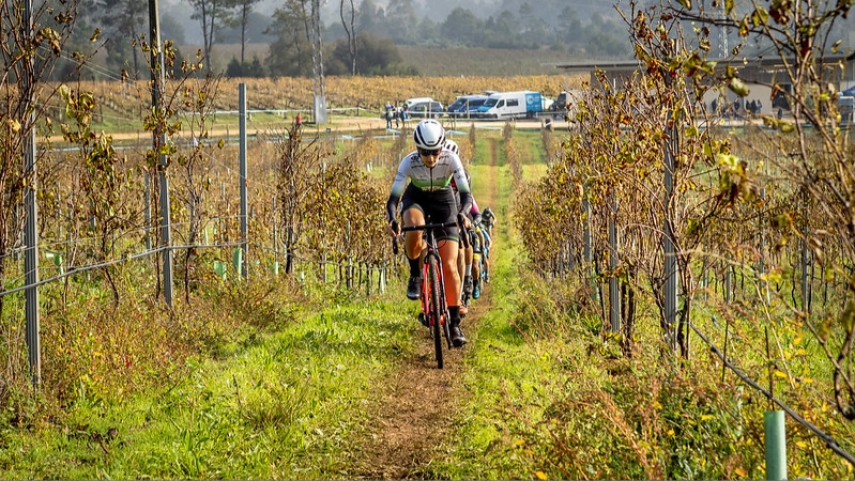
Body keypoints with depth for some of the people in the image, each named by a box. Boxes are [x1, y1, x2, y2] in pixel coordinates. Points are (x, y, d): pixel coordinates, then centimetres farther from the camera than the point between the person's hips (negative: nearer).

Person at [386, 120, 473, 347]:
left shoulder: (451, 160, -27)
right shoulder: (409, 162, -27)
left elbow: (466, 194, -30)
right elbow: (394, 196, -28)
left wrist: (462, 214, -51)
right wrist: (391, 220, -48)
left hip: (443, 201, 0)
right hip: (416, 199, 0)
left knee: (449, 266, -11)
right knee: (415, 229, -39)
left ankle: (454, 323, -2)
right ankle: (415, 274, -11)